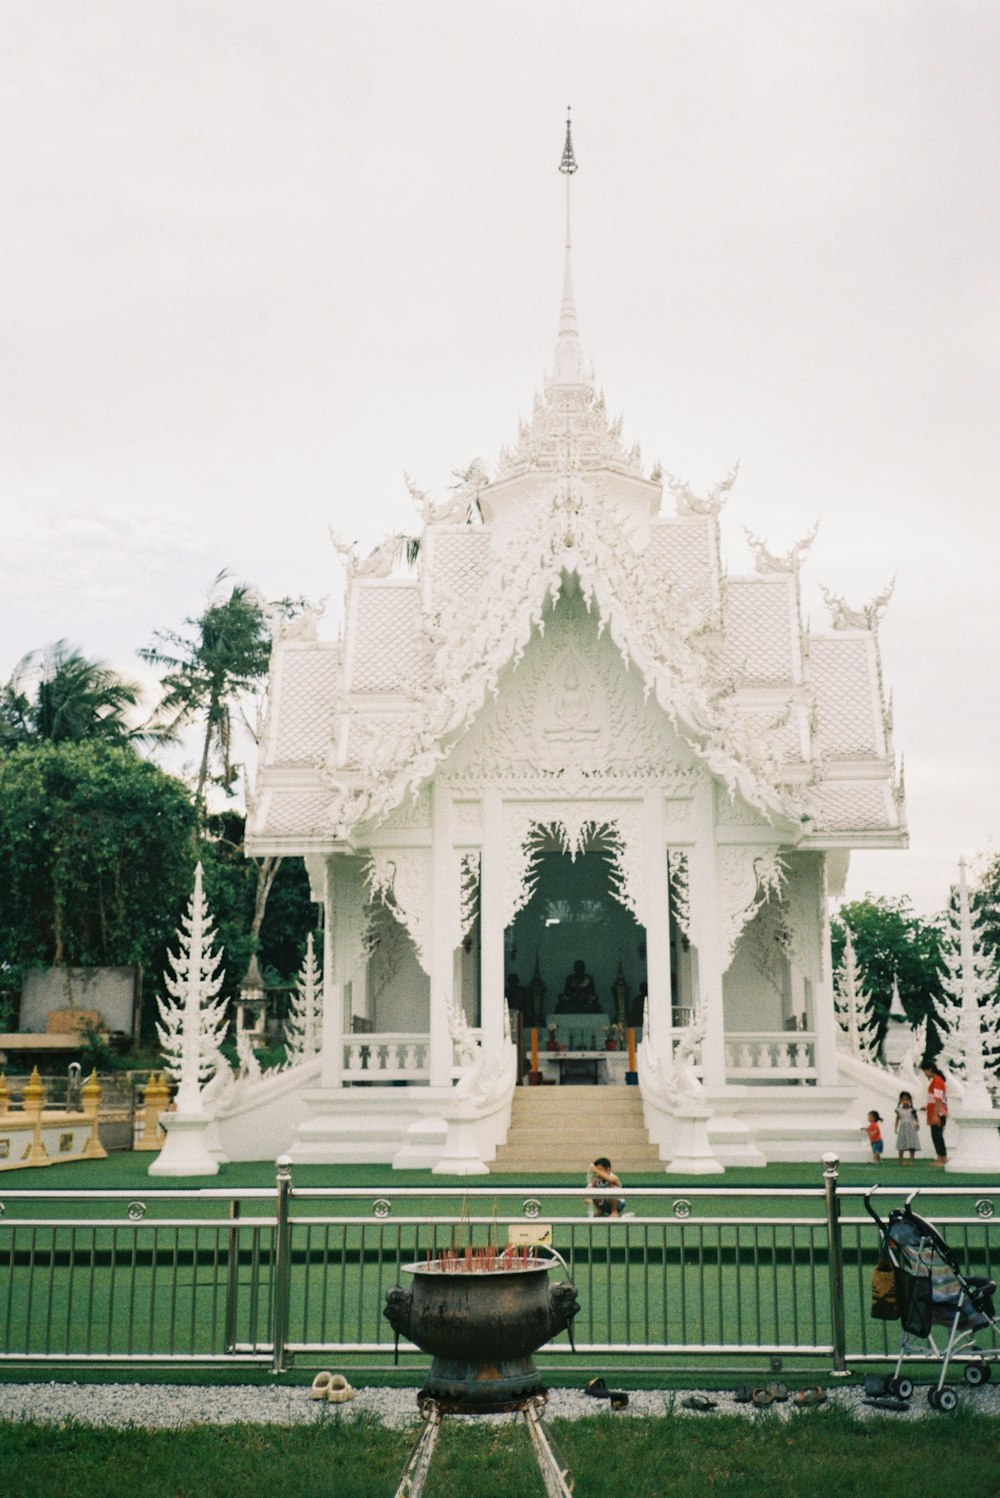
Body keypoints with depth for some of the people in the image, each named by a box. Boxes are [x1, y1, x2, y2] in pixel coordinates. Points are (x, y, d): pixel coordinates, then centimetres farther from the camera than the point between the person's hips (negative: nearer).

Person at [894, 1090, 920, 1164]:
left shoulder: (912, 1110, 2)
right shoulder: (899, 1110, 4)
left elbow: (916, 1118, 3)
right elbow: (897, 1119, 8)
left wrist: (917, 1124, -16)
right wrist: (896, 1128, 3)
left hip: (911, 1129, 0)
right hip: (903, 1129, 0)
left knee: (912, 1147, -2)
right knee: (901, 1147, 0)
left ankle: (911, 1161, 4)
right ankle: (901, 1161, 7)